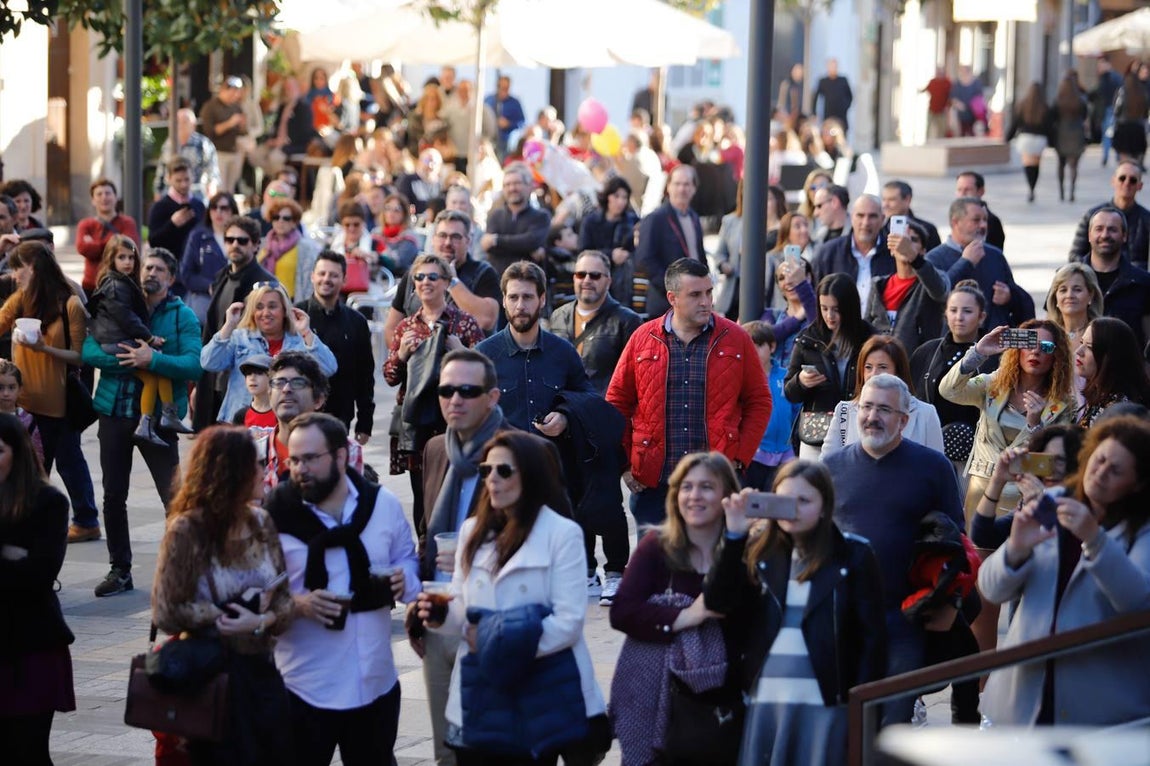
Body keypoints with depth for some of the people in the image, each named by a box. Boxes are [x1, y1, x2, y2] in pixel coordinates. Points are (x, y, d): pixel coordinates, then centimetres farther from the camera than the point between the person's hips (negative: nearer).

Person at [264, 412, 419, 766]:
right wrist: (296, 605, -25)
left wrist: (404, 580, -10)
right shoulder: (275, 513, -10)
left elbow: (406, 559, 13)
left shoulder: (383, 504, 0)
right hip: (305, 688, -3)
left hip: (376, 681, 3)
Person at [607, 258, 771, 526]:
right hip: (651, 482, 1)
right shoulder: (643, 339, 5)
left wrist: (739, 458, -3)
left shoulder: (735, 339, 3)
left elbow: (759, 402, 7)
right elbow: (617, 401, 10)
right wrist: (624, 463, 3)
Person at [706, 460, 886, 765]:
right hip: (765, 702, 3)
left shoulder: (852, 555, -2)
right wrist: (734, 536, -14)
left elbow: (872, 636, -2)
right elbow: (719, 602, -4)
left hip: (827, 705, -3)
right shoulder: (760, 552, 8)